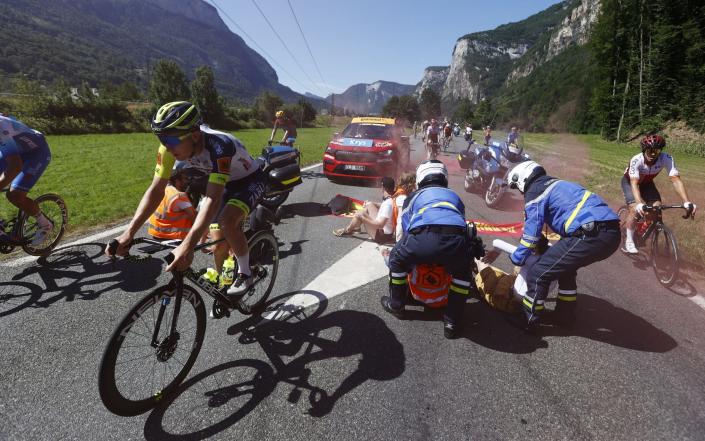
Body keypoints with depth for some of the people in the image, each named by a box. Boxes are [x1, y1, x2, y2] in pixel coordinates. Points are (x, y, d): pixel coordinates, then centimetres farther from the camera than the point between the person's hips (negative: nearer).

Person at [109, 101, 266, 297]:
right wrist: (129, 232, -30)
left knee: (227, 222, -33)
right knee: (219, 246, 3)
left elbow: (212, 199, -47)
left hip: (250, 180, -6)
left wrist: (187, 246, -55)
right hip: (224, 183, 6)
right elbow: (156, 189, -19)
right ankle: (223, 290, 28)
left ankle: (245, 273, -8)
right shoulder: (171, 146, -21)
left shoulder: (219, 146, -40)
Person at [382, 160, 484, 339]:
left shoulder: (414, 196, 33)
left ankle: (396, 305, 44)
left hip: (424, 237, -2)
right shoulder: (454, 196, 40)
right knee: (462, 272, 35)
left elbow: (406, 228, 36)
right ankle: (452, 321, 33)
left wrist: (414, 254, 56)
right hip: (456, 239, 3)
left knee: (396, 259, 29)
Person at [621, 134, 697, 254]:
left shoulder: (667, 159, -29)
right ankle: (628, 241, -7)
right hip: (629, 181, -4)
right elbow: (634, 183, -45)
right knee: (635, 209, -21)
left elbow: (676, 179, -35)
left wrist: (687, 202, -47)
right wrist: (639, 204, -59)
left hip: (646, 182, 4)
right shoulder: (636, 160, -37)